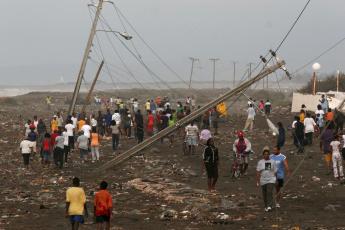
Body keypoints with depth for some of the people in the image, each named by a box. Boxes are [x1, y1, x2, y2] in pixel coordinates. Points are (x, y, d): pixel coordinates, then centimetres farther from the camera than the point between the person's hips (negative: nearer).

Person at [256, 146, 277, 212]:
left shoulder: (272, 162, 2)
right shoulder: (260, 162, 2)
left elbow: (275, 172, 8)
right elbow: (258, 172, -1)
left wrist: (275, 179, 10)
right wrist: (258, 181, -7)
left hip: (271, 180, -2)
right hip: (263, 181, 2)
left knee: (269, 192, -17)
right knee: (264, 194, 8)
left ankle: (269, 206, -21)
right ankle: (266, 206, 25)